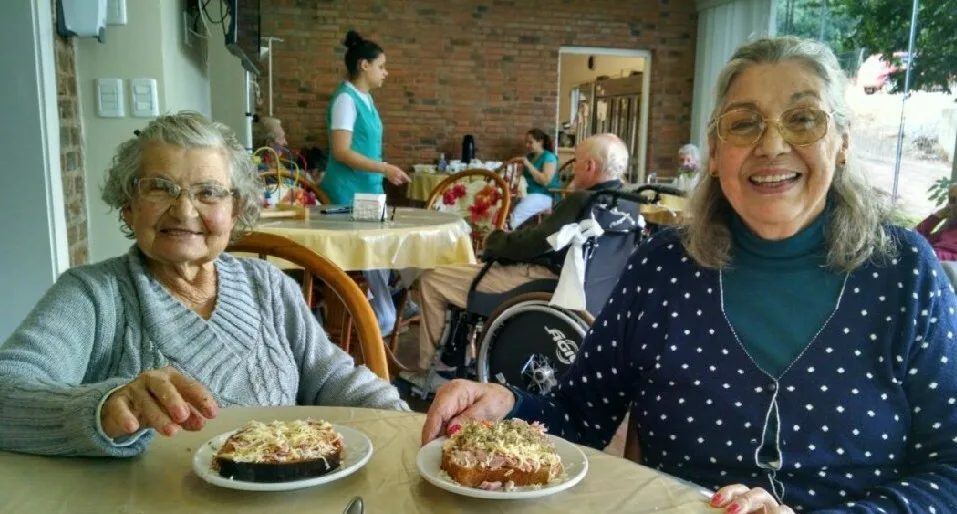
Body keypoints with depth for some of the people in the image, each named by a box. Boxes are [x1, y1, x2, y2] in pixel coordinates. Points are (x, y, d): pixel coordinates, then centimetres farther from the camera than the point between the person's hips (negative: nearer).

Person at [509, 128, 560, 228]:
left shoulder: (549, 157, -4)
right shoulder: (528, 156, 17)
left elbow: (545, 181, -16)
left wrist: (528, 164, -17)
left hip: (544, 196, -7)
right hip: (527, 193, 7)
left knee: (516, 214, -33)